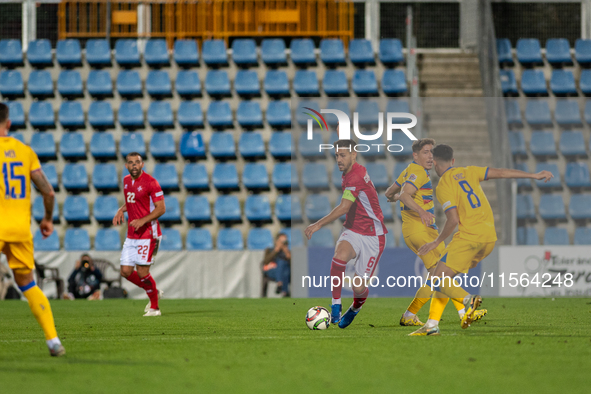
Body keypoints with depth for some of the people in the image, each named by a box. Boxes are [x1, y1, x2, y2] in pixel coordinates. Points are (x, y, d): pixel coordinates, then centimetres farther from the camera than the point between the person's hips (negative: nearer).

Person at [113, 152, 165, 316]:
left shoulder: (150, 182, -12)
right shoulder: (126, 181, 11)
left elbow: (161, 208, -14)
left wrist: (143, 220, -24)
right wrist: (121, 210, 8)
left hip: (148, 234, -8)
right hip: (132, 235, 8)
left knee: (142, 272, -9)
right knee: (126, 272, 4)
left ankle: (154, 307, 9)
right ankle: (154, 293, 26)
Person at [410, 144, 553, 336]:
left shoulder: (443, 187, -7)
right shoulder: (468, 172, 11)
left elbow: (453, 220, -13)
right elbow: (500, 173, 8)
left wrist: (436, 242, 0)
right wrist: (534, 176, 14)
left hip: (469, 237, -7)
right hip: (489, 236, 7)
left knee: (437, 280, -7)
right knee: (445, 278, 15)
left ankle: (468, 299, -30)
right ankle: (432, 324, 8)